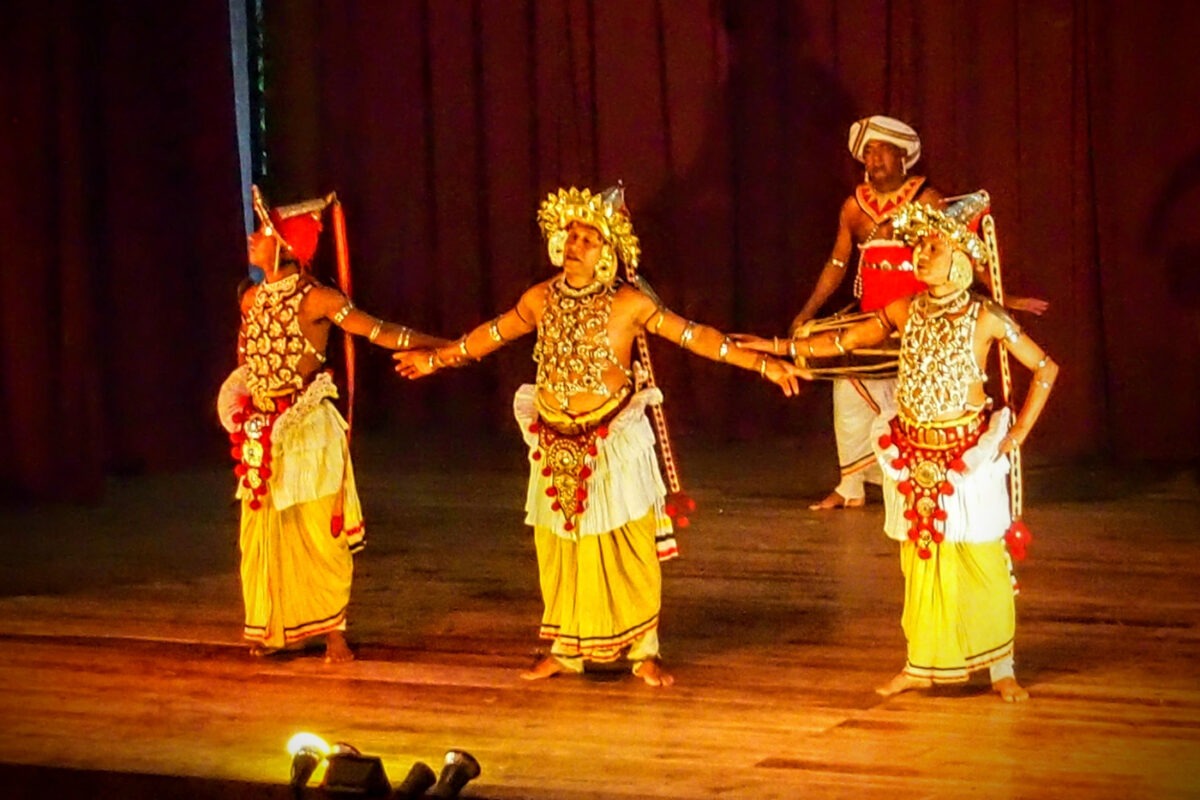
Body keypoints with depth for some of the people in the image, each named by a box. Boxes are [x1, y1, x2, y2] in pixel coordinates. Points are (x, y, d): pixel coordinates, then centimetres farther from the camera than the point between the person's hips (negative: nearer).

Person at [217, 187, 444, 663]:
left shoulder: (316, 299, -10)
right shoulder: (253, 299, 9)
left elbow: (381, 333, -15)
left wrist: (447, 346, -22)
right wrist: (240, 403, 14)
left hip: (307, 427, -6)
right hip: (261, 430, 6)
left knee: (319, 531, -2)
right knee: (262, 532, 7)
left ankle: (333, 632, 6)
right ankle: (272, 628, 18)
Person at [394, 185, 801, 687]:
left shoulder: (629, 304, -10)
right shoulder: (540, 300, 2)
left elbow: (694, 336, -10)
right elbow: (492, 334, 18)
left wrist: (761, 363, -15)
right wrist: (437, 358, 29)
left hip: (614, 441, -4)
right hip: (557, 446, 4)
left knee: (629, 548, -3)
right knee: (559, 549, 9)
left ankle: (643, 651, 8)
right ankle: (566, 650, 22)